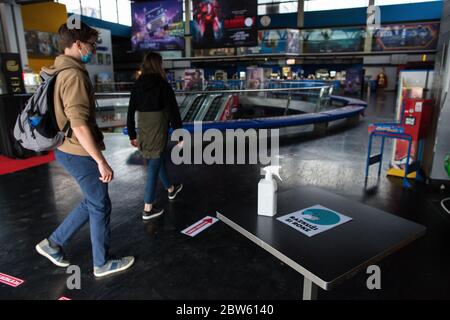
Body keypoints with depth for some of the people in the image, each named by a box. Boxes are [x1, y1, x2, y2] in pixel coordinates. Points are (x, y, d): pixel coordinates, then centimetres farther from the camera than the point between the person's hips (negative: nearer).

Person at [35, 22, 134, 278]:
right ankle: (103, 264, 22)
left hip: (70, 151, 10)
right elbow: (79, 125, -27)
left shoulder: (61, 72, 12)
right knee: (100, 207, 5)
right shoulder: (74, 75, -19)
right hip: (80, 153, -10)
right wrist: (101, 161, -25)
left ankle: (54, 243, 30)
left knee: (92, 202, 21)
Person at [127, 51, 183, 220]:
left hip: (143, 128, 6)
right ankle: (148, 209, 6)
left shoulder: (137, 85, 5)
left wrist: (132, 135, 13)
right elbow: (173, 111, -12)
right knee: (154, 166, 0)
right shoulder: (163, 85, -10)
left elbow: (131, 111, 5)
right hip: (158, 129, -6)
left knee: (159, 159, 24)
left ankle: (171, 189, 45)